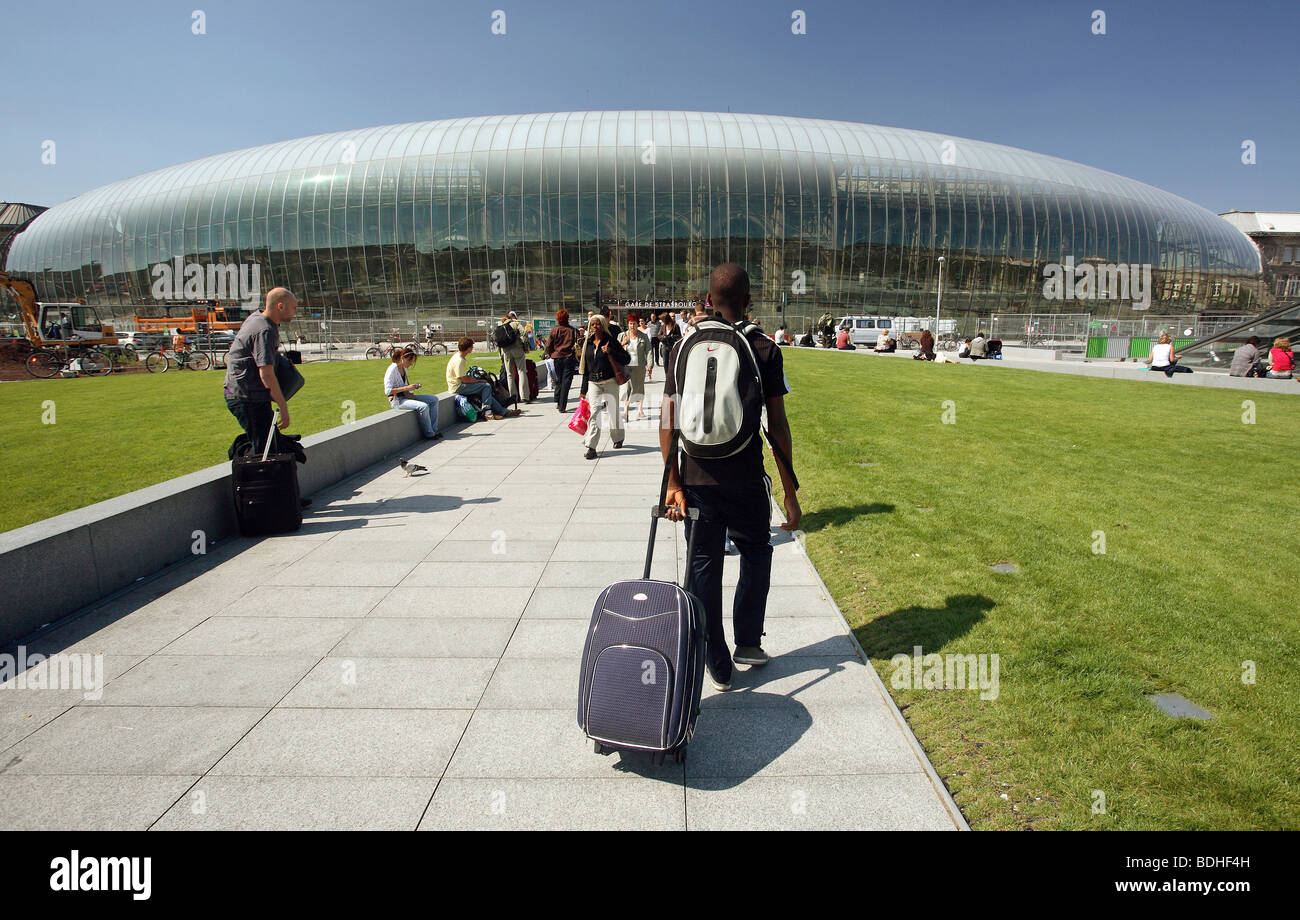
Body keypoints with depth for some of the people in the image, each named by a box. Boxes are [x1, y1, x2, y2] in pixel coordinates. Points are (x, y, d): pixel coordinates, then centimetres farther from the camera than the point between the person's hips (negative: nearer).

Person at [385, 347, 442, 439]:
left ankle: (434, 429, -1)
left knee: (434, 400, 0)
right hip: (396, 400, -9)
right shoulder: (392, 369, -15)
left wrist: (413, 386, 5)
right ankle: (429, 434, -13)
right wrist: (406, 388, -23)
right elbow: (387, 391, -20)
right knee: (423, 406, -29)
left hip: (406, 396, 9)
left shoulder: (404, 368, 12)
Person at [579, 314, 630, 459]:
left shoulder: (610, 341, -2)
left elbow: (626, 358, -5)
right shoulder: (588, 343, 10)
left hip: (610, 381, -2)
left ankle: (618, 438, 31)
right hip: (593, 383, 2)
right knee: (594, 412, -9)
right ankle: (591, 447, -12)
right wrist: (584, 389, 13)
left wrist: (610, 352, -20)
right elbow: (585, 367, 14)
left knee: (613, 411, 7)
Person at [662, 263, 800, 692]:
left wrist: (673, 483, 2)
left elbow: (668, 421, -3)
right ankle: (748, 642, 26)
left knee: (704, 566, 12)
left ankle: (718, 665, 20)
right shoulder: (765, 350, -5)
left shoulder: (684, 348, 0)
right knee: (756, 553, 23)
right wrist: (790, 491, -1)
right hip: (746, 479, -1)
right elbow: (777, 425, -7)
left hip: (697, 477, 1)